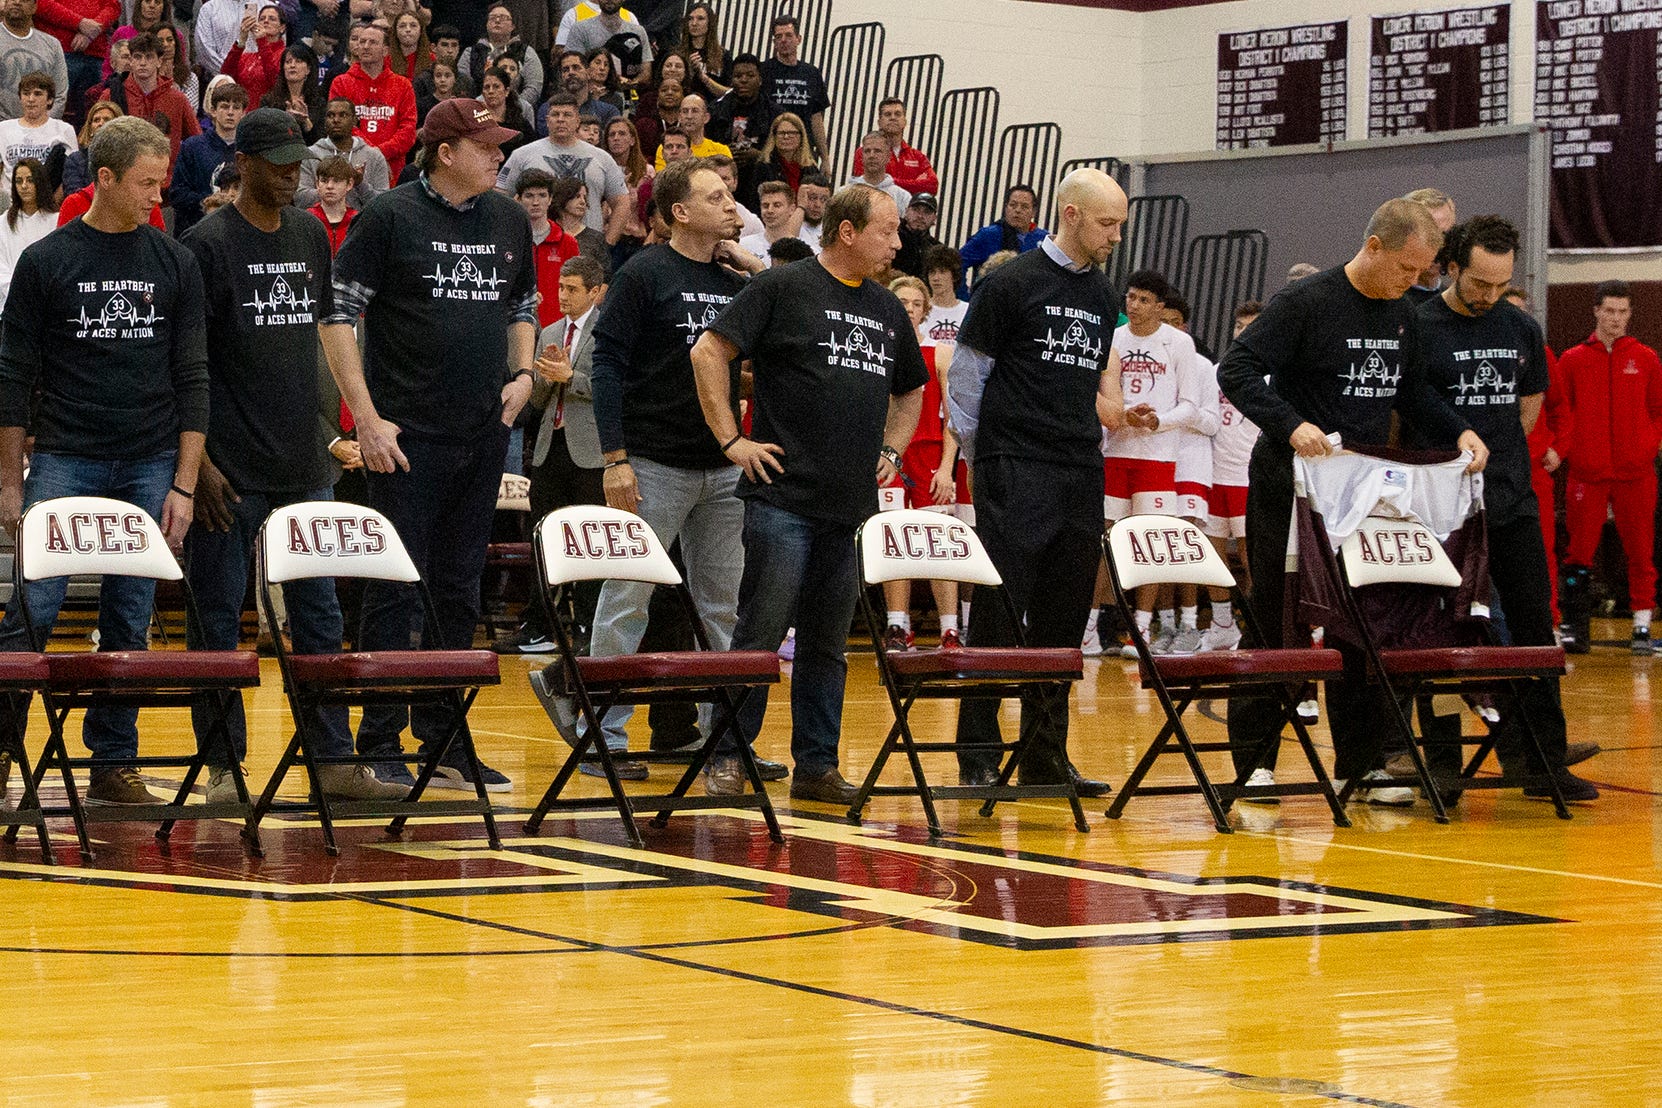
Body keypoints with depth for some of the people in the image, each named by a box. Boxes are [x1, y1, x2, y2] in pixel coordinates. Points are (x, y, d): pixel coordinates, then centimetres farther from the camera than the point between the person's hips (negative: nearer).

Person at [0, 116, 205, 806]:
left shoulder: (175, 264, 6)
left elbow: (192, 379, 6)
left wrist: (183, 485, 0)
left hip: (149, 466, 2)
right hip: (64, 459, -2)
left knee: (129, 621, 5)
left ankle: (114, 763, 13)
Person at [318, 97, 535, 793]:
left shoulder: (509, 222, 11)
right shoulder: (390, 218, -6)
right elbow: (337, 314, -7)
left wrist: (522, 375, 7)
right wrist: (367, 416, -12)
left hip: (484, 435, 6)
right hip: (409, 435, -6)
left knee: (459, 590, 10)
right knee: (396, 587, -3)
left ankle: (445, 741, 17)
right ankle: (380, 744, 3)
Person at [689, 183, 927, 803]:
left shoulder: (887, 310, 17)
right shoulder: (783, 288, -3)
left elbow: (910, 391, 31)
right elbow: (710, 352, -7)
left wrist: (891, 451, 16)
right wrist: (732, 439, -9)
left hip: (854, 505, 6)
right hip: (784, 496, -6)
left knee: (828, 642, 9)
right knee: (762, 632, -5)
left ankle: (817, 765, 14)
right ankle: (727, 757, 2)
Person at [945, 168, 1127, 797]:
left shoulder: (1102, 297, 15)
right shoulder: (1012, 284, -4)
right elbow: (965, 375, -2)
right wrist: (979, 460, -2)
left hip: (1082, 476, 6)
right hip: (1016, 473, -6)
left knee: (1063, 620, 7)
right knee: (998, 614, -6)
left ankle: (1045, 755, 13)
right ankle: (979, 756, -3)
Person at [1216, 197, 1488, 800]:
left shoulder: (1402, 316, 9)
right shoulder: (1305, 303, -12)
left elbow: (1413, 392, 22)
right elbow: (1237, 370, -16)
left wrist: (1458, 432, 5)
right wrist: (1291, 425, -28)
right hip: (1291, 489, -6)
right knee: (1275, 621, 0)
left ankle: (1360, 760, 14)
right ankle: (1255, 759, 6)